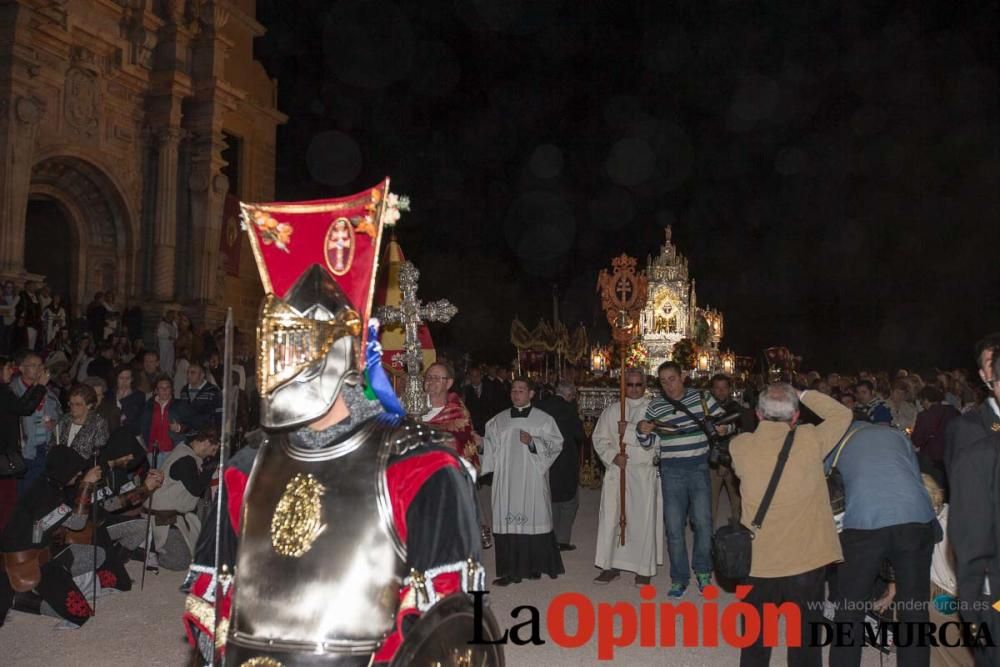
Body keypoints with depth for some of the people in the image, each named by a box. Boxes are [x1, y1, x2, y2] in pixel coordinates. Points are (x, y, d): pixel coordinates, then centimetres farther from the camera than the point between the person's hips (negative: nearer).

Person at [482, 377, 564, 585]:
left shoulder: (543, 419, 4)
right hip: (506, 481, 2)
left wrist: (532, 442, -14)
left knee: (533, 519, 0)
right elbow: (489, 446, 12)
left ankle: (535, 567, 13)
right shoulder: (499, 420, 13)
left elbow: (556, 443, -2)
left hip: (532, 481, -2)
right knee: (507, 521, -1)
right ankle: (510, 570, 6)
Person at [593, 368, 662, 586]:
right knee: (610, 517, 2)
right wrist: (613, 456, -10)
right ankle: (610, 566, 12)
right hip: (616, 470, 3)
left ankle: (644, 568, 12)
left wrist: (629, 430, -15)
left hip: (645, 473, -2)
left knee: (643, 520, 1)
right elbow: (599, 438, 6)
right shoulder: (611, 411, 11)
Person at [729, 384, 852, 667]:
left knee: (756, 640, 19)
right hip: (807, 559, -1)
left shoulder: (739, 446, -7)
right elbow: (842, 414, 7)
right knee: (805, 640, 13)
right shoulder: (810, 440, -11)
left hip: (758, 560, 1)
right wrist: (803, 395, 9)